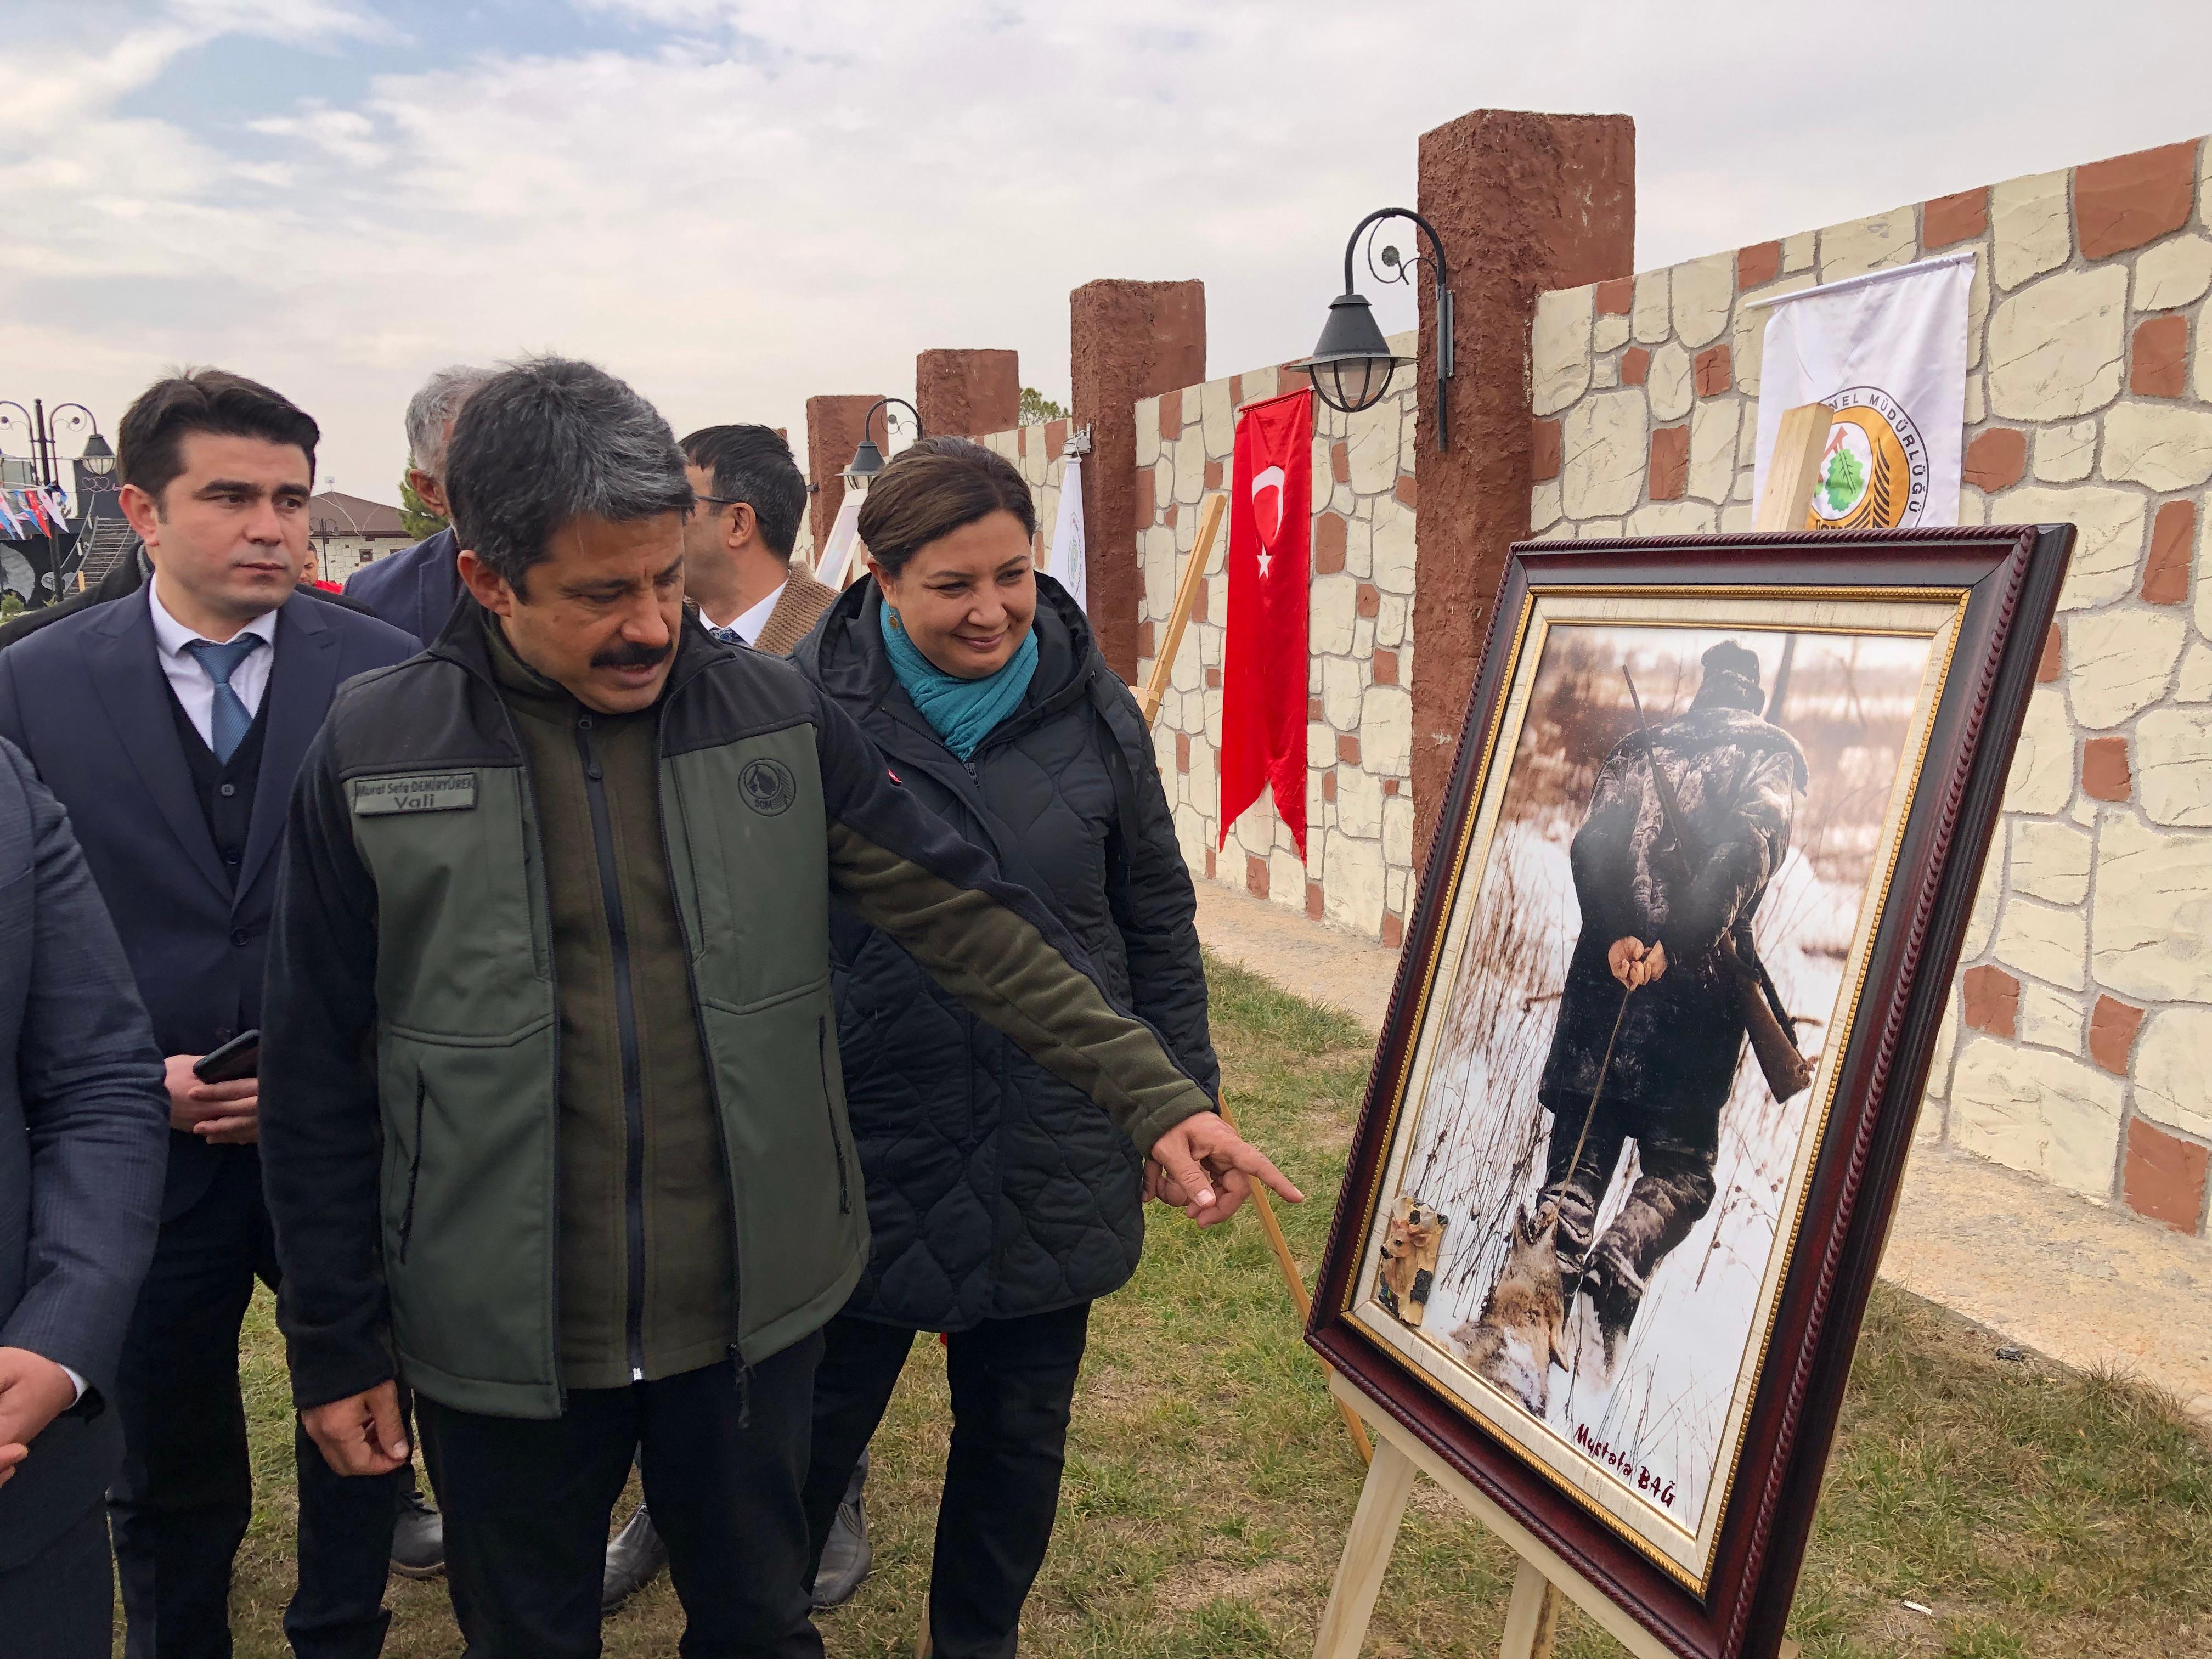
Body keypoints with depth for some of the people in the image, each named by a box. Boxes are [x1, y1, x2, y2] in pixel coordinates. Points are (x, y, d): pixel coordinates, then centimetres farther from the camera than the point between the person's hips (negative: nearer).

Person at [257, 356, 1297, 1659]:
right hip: (502, 1343, 0)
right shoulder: (375, 757, -9)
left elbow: (966, 916, -5)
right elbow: (321, 1079, -3)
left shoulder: (775, 716, -6)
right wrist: (335, 1348, 1)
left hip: (754, 1311, 1)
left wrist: (1157, 1096, -11)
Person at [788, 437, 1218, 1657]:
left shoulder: (1093, 709, -1)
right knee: (818, 1425, 12)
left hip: (1053, 1155, 3)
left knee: (1019, 1429, 17)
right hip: (863, 1151, -2)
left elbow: (1158, 919, 7)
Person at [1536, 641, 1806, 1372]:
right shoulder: (1772, 752, 12)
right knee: (1679, 1168, 5)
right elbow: (1751, 847, -10)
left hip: (1609, 964, 2)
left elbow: (1594, 842, -1)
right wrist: (1678, 945, -17)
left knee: (1579, 1155, 7)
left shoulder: (1638, 749, 19)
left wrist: (1618, 937, -12)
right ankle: (1616, 1267, -22)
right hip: (1700, 982, -2)